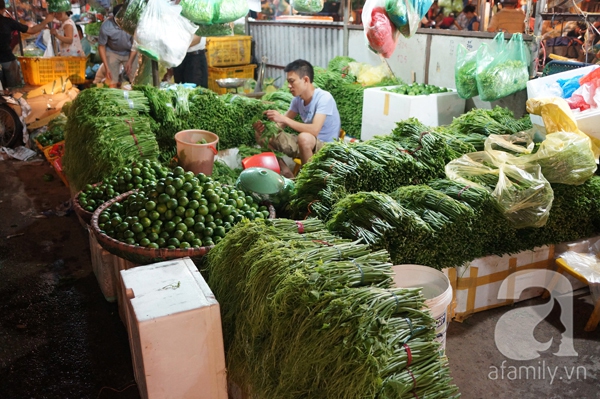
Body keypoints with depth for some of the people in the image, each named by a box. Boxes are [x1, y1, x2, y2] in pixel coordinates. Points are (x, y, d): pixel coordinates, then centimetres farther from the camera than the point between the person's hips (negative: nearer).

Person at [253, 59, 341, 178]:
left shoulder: (324, 97, -20)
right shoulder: (298, 99, 1)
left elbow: (314, 130, -32)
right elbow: (282, 123, 2)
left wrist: (283, 118, -32)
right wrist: (265, 127, -20)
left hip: (326, 147, -7)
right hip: (305, 145, 7)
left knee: (304, 138, -41)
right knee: (262, 135, -1)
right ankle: (287, 174, 1)